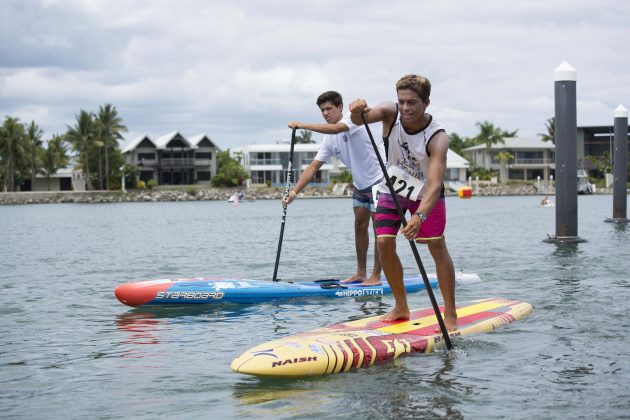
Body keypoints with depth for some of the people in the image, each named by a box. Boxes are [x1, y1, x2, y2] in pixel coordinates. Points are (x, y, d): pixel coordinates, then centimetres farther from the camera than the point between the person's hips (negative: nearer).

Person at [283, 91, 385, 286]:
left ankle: (376, 276, -2)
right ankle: (361, 273, 18)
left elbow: (336, 129, -39)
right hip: (360, 184, 8)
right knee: (360, 226, 10)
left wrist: (301, 125, -38)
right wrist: (294, 192, -12)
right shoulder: (328, 140, 3)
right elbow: (313, 167, -1)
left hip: (379, 180, -8)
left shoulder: (352, 118, -17)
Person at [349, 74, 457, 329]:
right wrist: (357, 112, -63)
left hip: (425, 192, -3)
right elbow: (360, 119, -38)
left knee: (437, 245, -11)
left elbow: (435, 183, -40)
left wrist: (420, 216, -55)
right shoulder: (391, 113, -21)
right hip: (392, 188, 3)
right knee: (384, 243, -8)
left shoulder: (437, 137, -30)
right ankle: (401, 307, 9)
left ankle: (450, 315, -3)